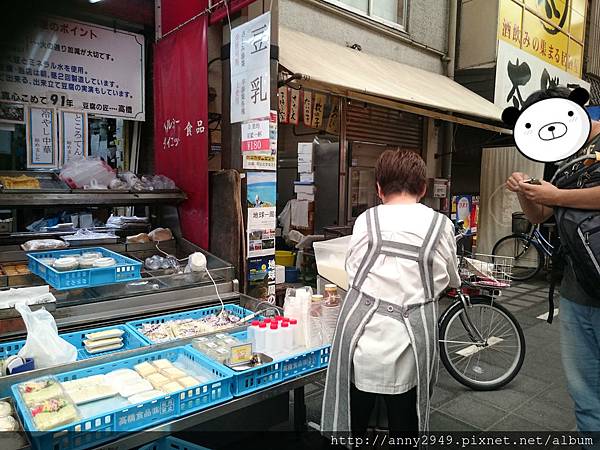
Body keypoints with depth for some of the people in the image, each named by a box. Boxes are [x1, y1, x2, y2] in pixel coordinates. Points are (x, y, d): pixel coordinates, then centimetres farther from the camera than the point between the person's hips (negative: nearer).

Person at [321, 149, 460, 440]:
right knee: (404, 426, 17)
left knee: (349, 426, 15)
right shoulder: (441, 225, -1)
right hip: (408, 342, 1)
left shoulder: (365, 221, -3)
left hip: (362, 336, 0)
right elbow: (451, 280, 15)